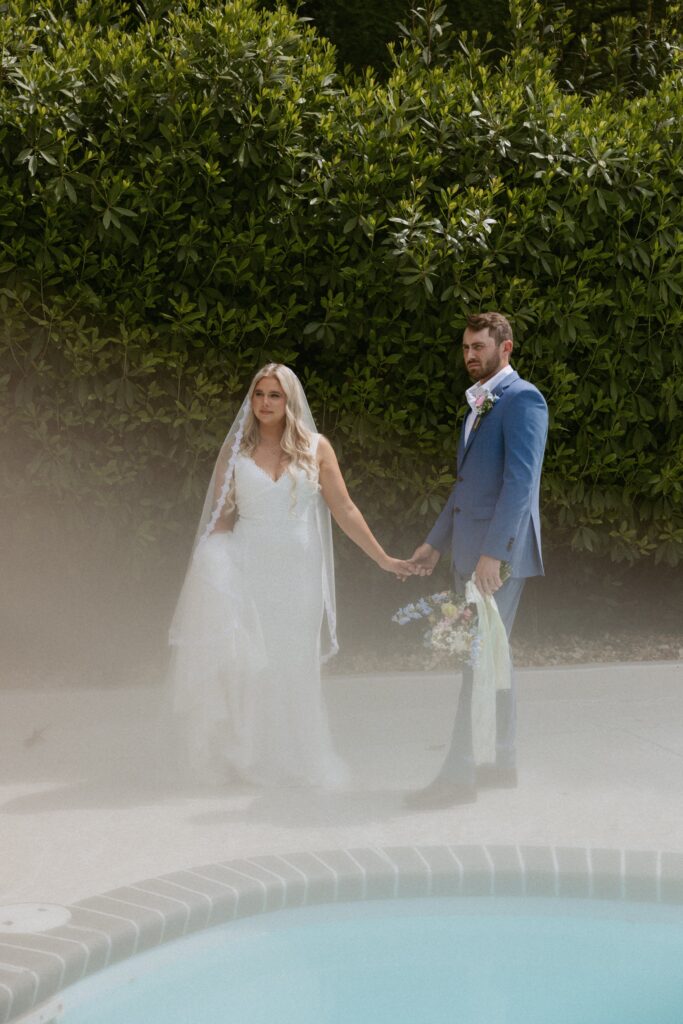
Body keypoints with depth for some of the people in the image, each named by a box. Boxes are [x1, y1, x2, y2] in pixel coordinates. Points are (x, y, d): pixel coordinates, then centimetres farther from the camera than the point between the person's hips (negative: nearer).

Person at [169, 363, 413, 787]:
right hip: (247, 564, -1)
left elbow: (344, 510, 6)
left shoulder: (316, 449, 5)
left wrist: (383, 558, 3)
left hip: (296, 570, 1)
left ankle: (292, 761, 22)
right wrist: (215, 561, -9)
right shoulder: (237, 450, 6)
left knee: (292, 666, 3)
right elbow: (219, 518, 6)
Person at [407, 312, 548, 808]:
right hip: (472, 552, 10)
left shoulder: (522, 399, -11)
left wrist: (494, 552, -24)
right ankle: (503, 762, 22)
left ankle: (458, 774, -9)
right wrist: (436, 542, 22)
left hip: (501, 551, -10)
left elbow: (520, 480, -19)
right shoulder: (478, 405, 19)